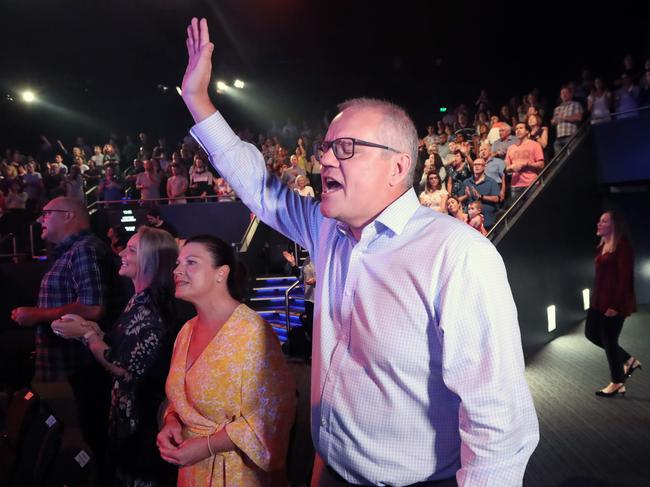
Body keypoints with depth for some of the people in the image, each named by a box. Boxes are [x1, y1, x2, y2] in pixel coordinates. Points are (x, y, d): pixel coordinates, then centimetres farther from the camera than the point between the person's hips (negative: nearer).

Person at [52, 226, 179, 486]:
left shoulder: (153, 312, -26)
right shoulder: (139, 300, 2)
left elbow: (125, 370, -24)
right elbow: (120, 346, 7)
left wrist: (85, 334, -17)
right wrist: (87, 326, -3)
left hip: (141, 416, -9)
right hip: (125, 409, 9)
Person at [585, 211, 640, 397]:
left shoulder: (623, 246, -16)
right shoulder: (603, 245, 10)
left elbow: (625, 277, -18)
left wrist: (616, 305, -19)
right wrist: (597, 298, 13)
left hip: (614, 303, -9)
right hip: (600, 299, 9)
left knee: (609, 340, 3)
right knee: (591, 333, 14)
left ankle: (617, 382, 23)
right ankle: (628, 360, 31)